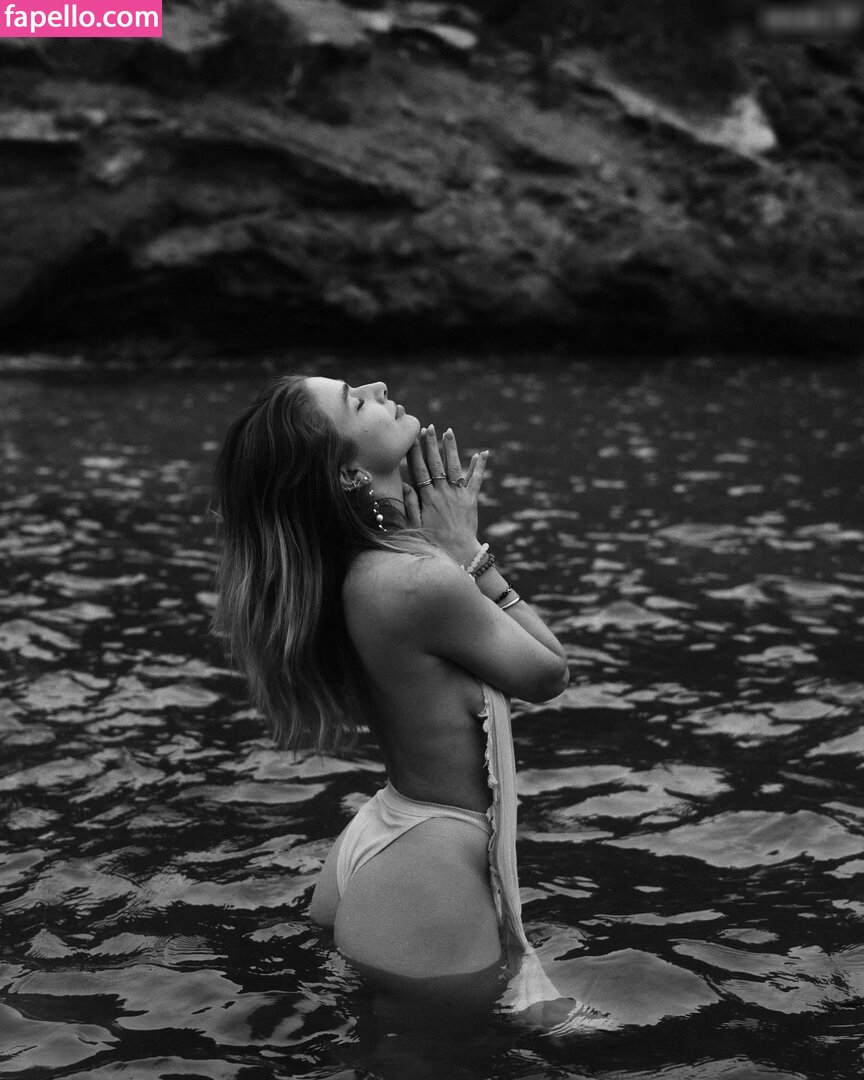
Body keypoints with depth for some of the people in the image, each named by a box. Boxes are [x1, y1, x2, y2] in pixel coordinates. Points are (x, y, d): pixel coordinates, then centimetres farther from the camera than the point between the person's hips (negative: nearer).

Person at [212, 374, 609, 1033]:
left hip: (385, 833, 9)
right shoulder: (419, 579, -30)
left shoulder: (348, 567, -4)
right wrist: (470, 550, -12)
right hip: (431, 876, -8)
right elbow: (549, 674, -14)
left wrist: (455, 548, -2)